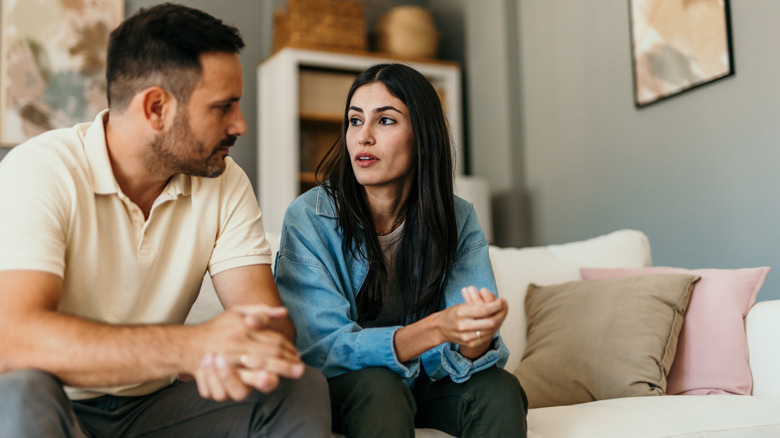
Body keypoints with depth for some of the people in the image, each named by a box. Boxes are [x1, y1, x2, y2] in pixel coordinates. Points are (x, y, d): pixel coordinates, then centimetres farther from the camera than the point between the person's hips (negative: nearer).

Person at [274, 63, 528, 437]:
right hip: (339, 391, -2)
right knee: (378, 384, -34)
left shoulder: (457, 220, -10)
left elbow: (461, 357, -14)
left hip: (421, 388, 3)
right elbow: (321, 348, -24)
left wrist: (478, 338, -41)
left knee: (500, 389, -25)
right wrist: (435, 329, -40)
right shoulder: (309, 218, -18)